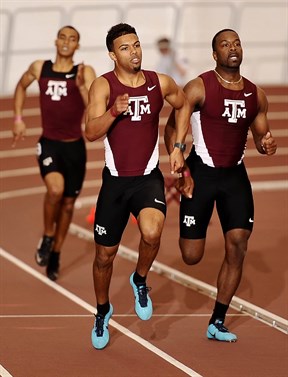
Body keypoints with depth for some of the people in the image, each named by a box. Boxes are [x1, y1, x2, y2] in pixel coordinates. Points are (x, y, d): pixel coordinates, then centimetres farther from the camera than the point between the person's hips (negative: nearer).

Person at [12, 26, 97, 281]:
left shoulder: (85, 73, -5)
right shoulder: (40, 68, 1)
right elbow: (21, 87, 21)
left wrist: (81, 86, -31)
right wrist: (18, 119, 13)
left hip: (75, 146, 1)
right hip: (49, 144, -1)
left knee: (68, 203, 11)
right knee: (55, 189, -27)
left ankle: (55, 254, 31)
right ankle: (47, 238, -2)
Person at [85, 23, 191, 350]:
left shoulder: (161, 83, -1)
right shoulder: (103, 85, -9)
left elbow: (183, 105, 19)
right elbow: (90, 132, -18)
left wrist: (178, 147, 11)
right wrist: (114, 111, -35)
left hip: (149, 178, 0)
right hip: (115, 180, 0)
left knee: (151, 232, -30)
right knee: (105, 254, 10)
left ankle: (140, 281, 1)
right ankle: (102, 311, 38)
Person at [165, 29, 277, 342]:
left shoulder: (255, 94, 4)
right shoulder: (199, 88, -10)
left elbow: (261, 137, 15)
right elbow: (171, 129, -7)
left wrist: (267, 145, -10)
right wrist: (181, 170, -18)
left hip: (235, 175, 4)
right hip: (201, 173, -4)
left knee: (238, 246, -5)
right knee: (191, 256, -4)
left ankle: (217, 323, 6)